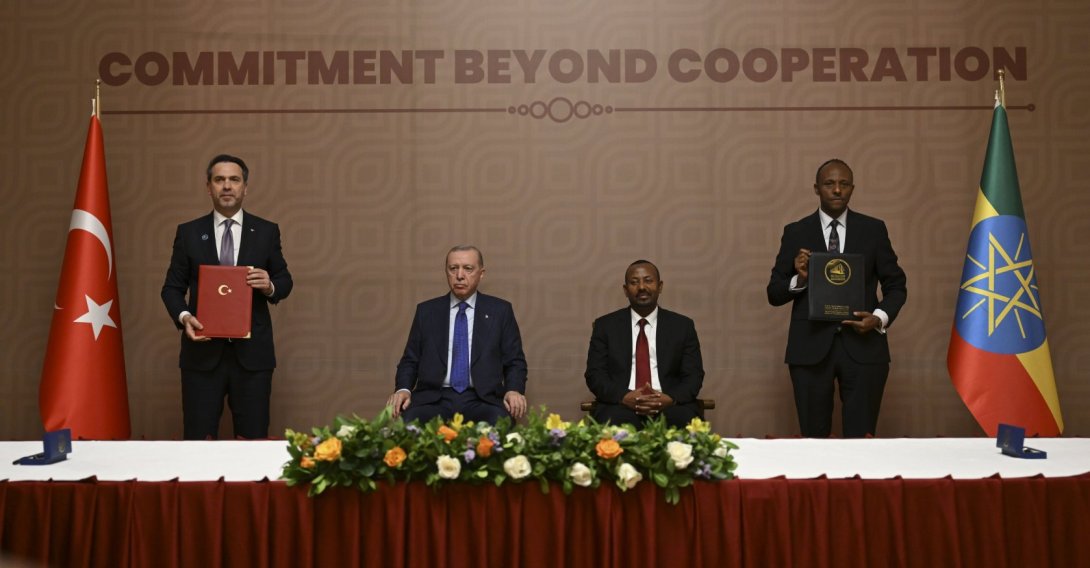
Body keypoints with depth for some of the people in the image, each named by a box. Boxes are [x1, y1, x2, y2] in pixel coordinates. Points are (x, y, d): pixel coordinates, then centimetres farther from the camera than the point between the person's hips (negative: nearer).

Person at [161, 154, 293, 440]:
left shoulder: (267, 232, 6)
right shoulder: (188, 233, 6)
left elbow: (285, 280, 10)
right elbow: (172, 287, 7)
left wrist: (270, 286, -13)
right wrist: (184, 316, -13)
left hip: (252, 352, 0)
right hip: (203, 352, 0)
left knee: (253, 440, 4)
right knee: (199, 439, 4)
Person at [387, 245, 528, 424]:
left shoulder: (500, 310, 10)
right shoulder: (426, 311, 14)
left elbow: (515, 361, 9)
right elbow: (410, 360, 15)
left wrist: (514, 390, -11)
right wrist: (403, 389, -6)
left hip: (483, 399, -1)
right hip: (434, 398, 1)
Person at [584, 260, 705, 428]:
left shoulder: (682, 325, 12)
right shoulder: (605, 325, 11)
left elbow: (694, 376, 7)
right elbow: (594, 375, 4)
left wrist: (671, 399, -15)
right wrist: (625, 397, -16)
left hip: (670, 407, 1)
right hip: (621, 405, -1)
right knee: (612, 426, -35)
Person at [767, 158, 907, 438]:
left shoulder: (873, 229, 7)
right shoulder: (796, 232, 5)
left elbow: (896, 285, 10)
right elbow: (774, 293, 5)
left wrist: (880, 317, -9)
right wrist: (799, 279, -15)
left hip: (862, 345, 0)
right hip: (811, 347, 0)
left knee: (862, 438, 2)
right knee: (813, 437, 7)